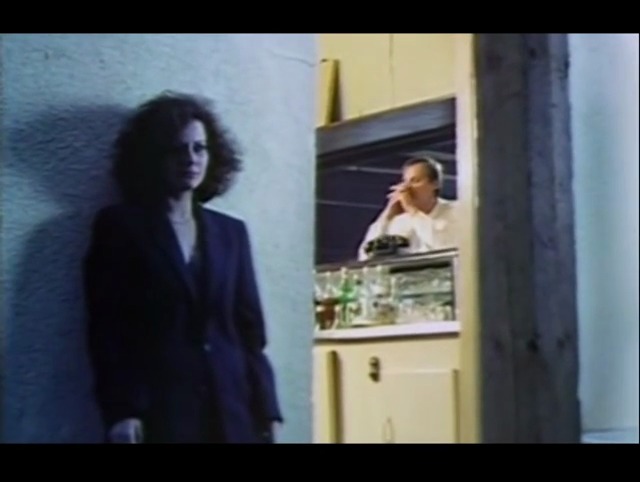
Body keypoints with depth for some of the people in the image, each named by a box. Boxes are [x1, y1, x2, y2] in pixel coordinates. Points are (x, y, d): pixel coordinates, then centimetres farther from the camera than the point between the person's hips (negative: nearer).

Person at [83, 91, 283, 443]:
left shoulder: (231, 232, 18)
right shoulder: (120, 226, 7)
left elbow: (250, 328, 14)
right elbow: (106, 330, -1)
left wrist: (266, 411, 6)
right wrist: (120, 411, -12)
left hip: (230, 411, 4)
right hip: (158, 410, -3)